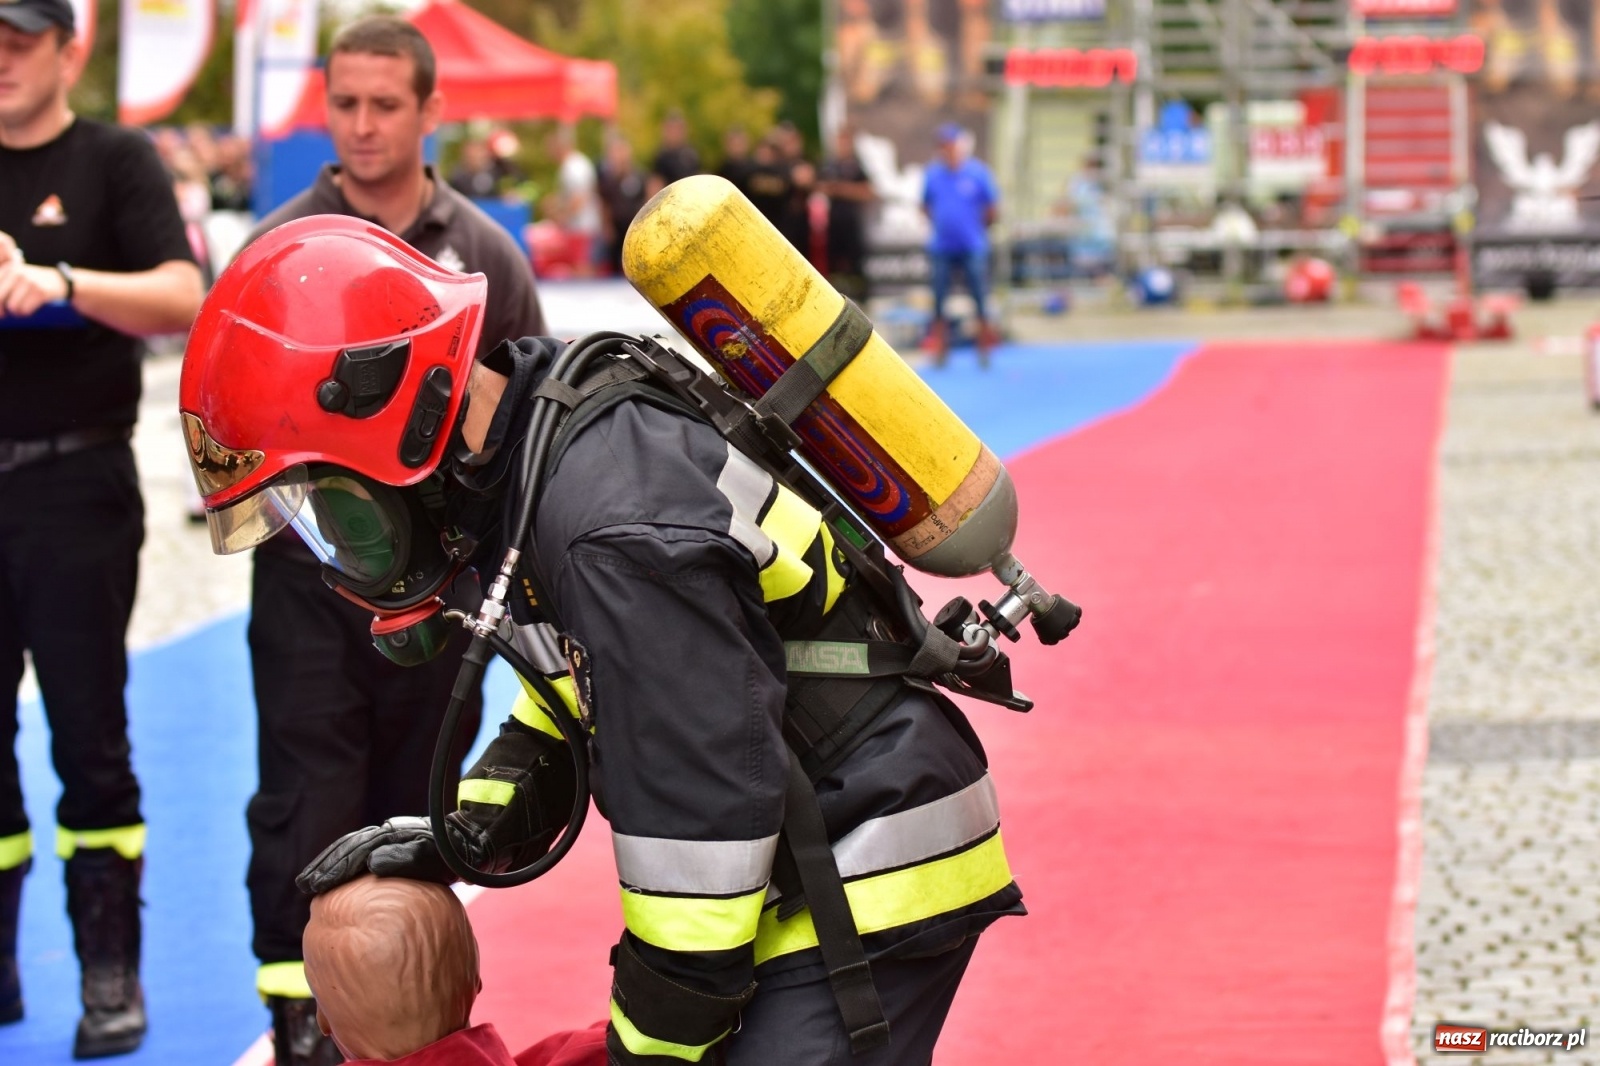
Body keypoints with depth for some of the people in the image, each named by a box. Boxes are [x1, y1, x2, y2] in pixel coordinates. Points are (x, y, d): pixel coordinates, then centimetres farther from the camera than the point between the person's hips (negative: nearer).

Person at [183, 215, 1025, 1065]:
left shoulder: (615, 525, -29)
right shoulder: (540, 433, 3)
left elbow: (699, 810, -25)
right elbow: (586, 678, 17)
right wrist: (469, 833, 5)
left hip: (876, 878, -10)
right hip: (807, 857, 10)